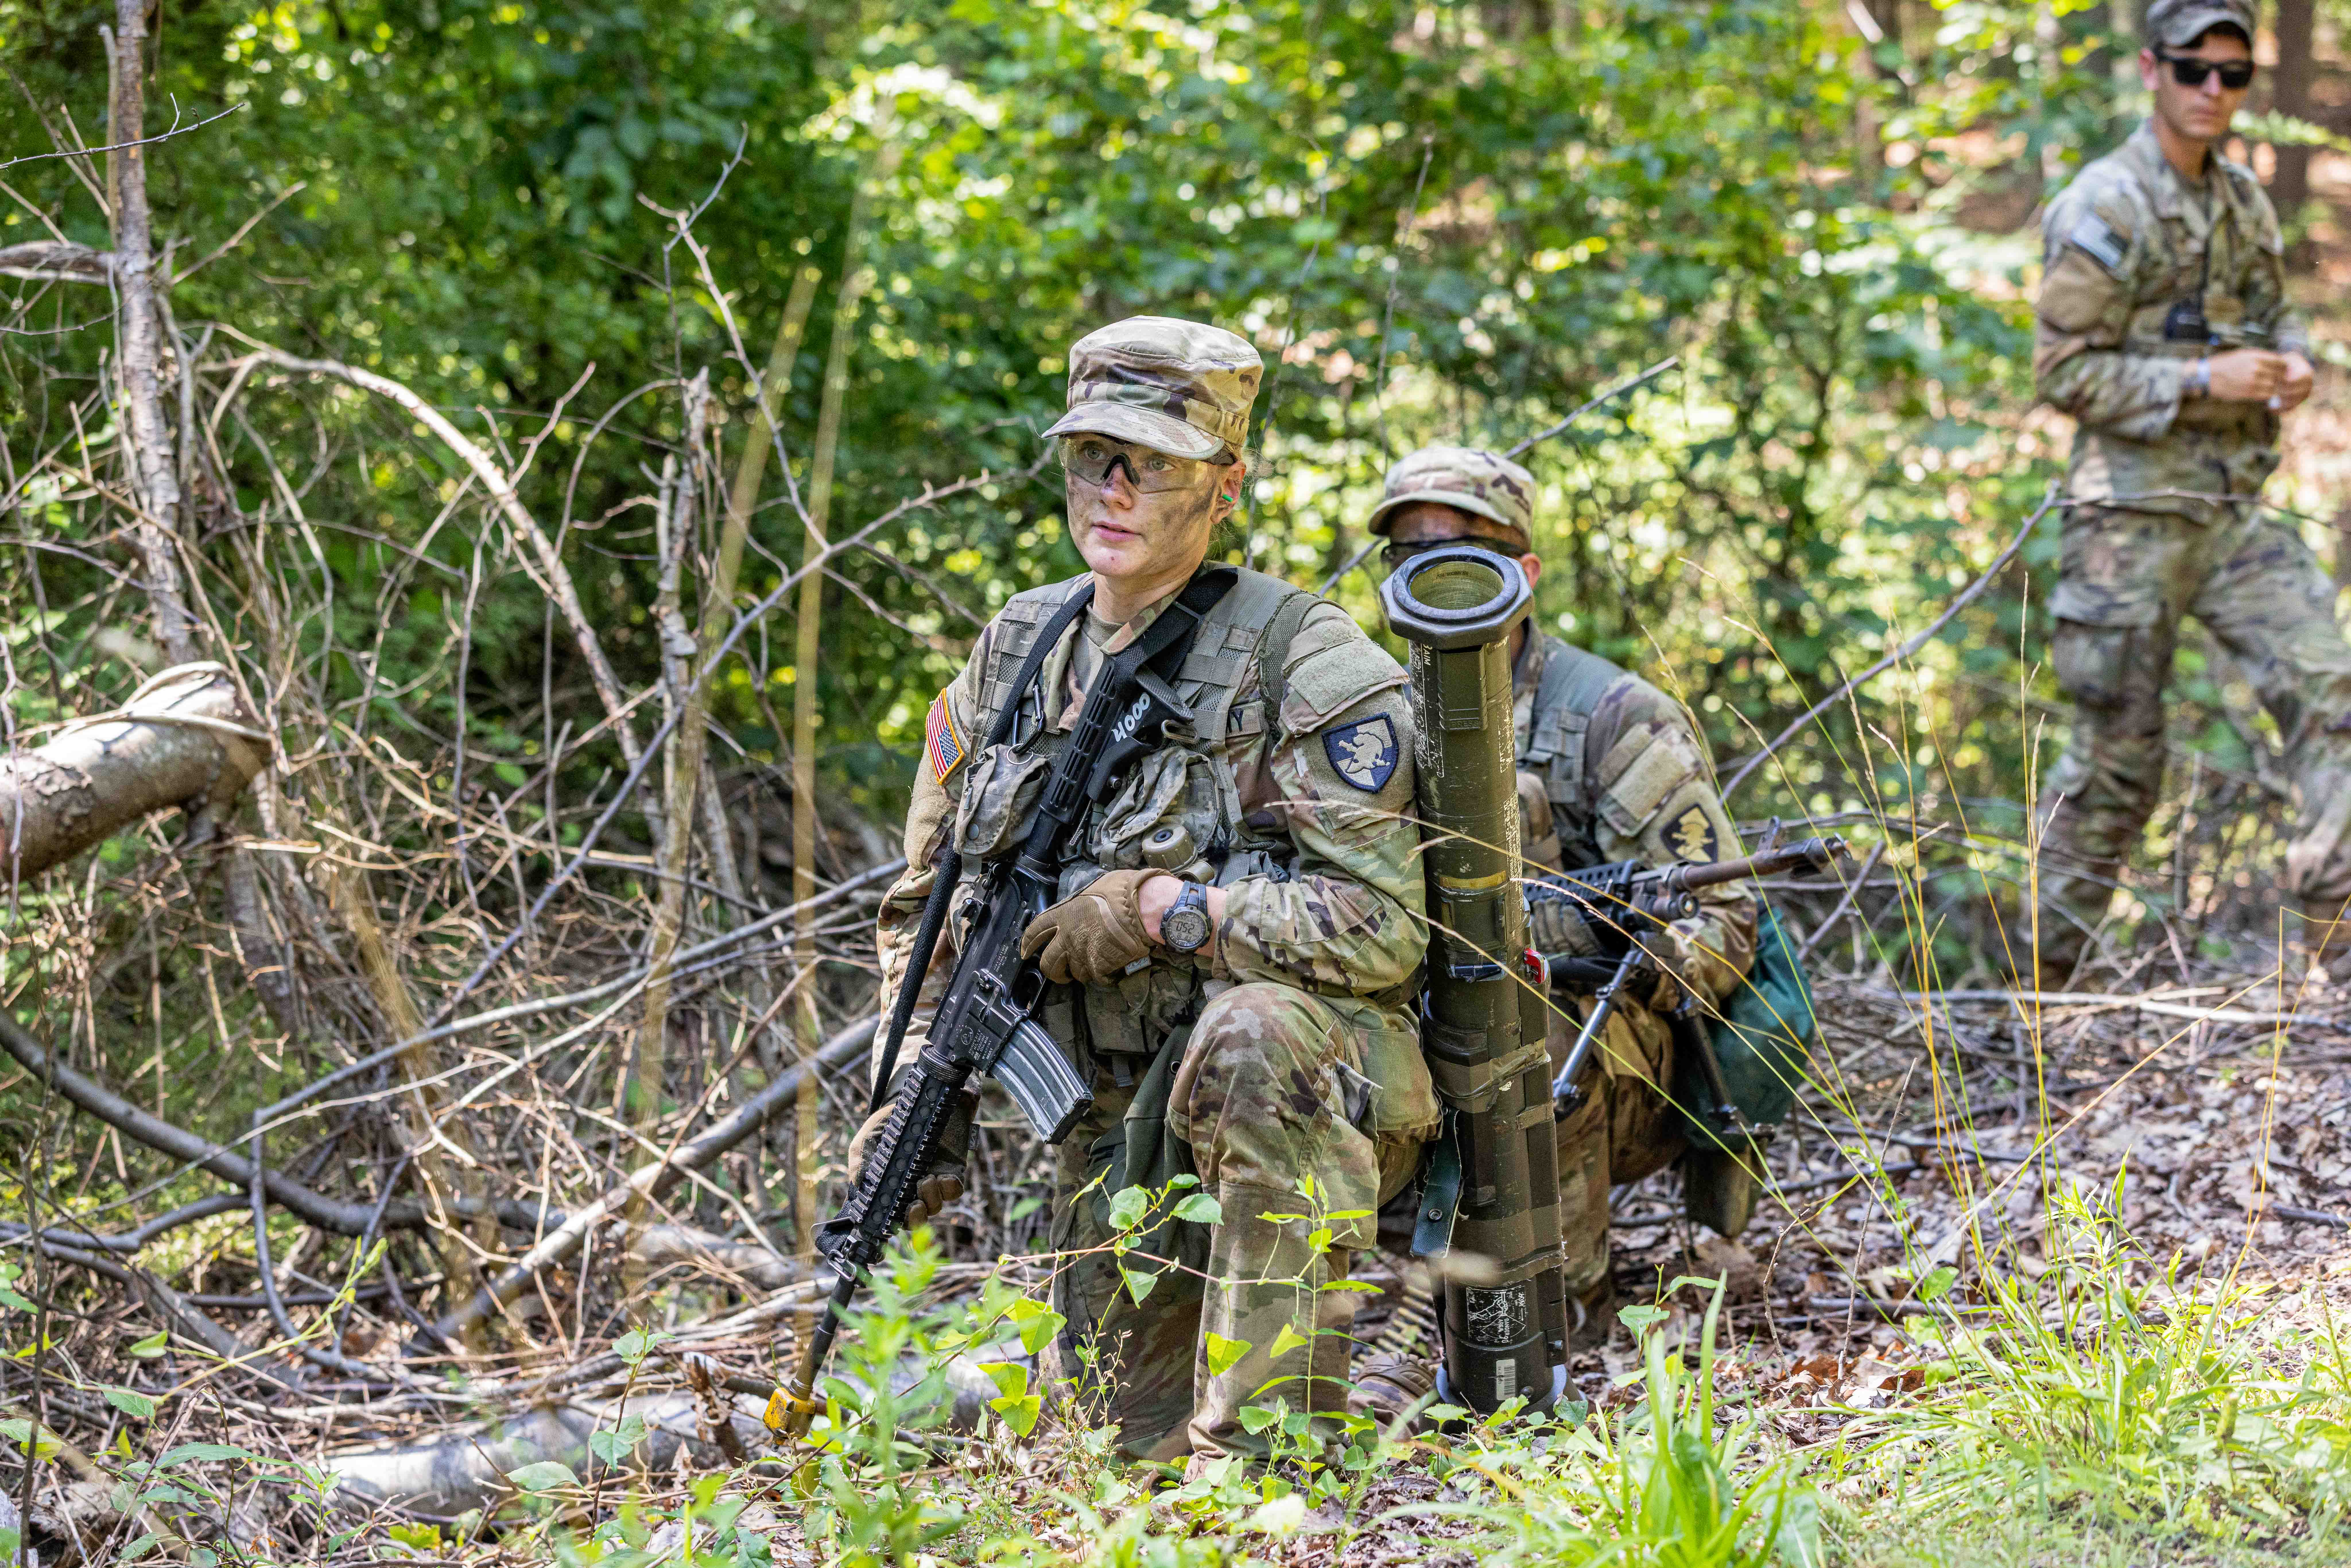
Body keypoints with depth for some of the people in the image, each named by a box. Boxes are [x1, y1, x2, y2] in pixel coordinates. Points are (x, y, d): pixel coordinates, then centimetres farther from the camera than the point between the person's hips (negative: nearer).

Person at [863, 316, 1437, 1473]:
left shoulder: (1304, 660, -13)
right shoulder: (1016, 654, 5)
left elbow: (1382, 927, -21)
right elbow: (928, 906, 14)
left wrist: (1157, 912, -22)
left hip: (1311, 1096, -6)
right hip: (1121, 1127, 6)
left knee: (1252, 1034, -39)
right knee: (1134, 1432, 3)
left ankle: (1267, 1439, -31)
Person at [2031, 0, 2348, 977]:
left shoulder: (2242, 200, 11)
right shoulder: (2104, 209, -11)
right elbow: (2064, 373, -13)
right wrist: (2204, 382, -20)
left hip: (2236, 509, 7)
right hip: (2134, 515, -6)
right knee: (2117, 752, 0)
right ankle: (2037, 975, 12)